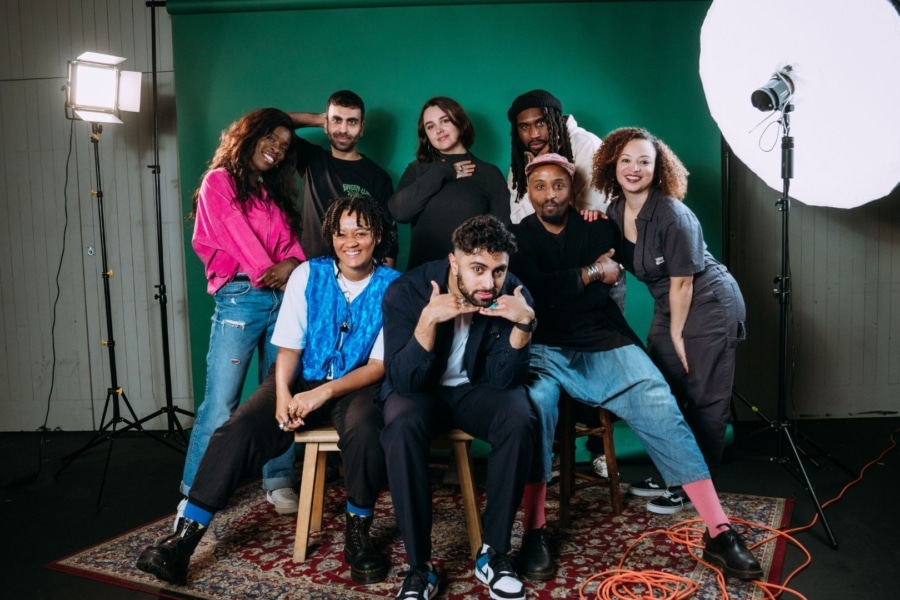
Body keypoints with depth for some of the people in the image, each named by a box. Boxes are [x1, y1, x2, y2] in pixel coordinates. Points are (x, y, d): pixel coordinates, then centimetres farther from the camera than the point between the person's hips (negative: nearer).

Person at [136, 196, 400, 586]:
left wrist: (326, 392, -23)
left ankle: (357, 534, -12)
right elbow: (288, 347, 0)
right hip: (301, 380, 2)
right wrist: (283, 395, -20)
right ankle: (184, 539, -15)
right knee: (238, 430, -21)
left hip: (356, 385, -2)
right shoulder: (308, 275, 0)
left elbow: (380, 364, -9)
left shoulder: (394, 286, -7)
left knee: (364, 428, -35)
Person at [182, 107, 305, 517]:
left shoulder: (276, 193, 23)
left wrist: (292, 264, -8)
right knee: (221, 402, -7)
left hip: (283, 296, 6)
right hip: (241, 297, -5)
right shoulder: (219, 181, 5)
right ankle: (195, 495, 2)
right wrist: (269, 271, -8)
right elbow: (236, 236, -5)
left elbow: (290, 241, 13)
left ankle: (279, 482, 12)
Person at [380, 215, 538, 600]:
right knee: (402, 428, -34)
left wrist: (524, 323, -30)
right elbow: (403, 381, -24)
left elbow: (503, 378, -14)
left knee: (519, 422, -30)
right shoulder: (406, 291, -20)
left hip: (477, 388, 2)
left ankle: (494, 553, -13)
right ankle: (419, 566, -20)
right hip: (419, 388, -1)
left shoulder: (512, 295, -14)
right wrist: (428, 319, -39)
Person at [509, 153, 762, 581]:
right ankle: (534, 532, -24)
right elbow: (531, 290, -10)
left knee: (660, 409, -20)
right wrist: (591, 273, -6)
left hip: (604, 346, 2)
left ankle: (718, 534, -18)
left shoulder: (598, 228, 13)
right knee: (535, 402, -33)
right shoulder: (517, 238, 8)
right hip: (544, 350, -1)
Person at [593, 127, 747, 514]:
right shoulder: (615, 211, -2)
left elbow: (682, 281, -19)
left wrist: (677, 334, -13)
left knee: (704, 401, -2)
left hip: (710, 305, -7)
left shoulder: (672, 214, -23)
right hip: (670, 308, 8)